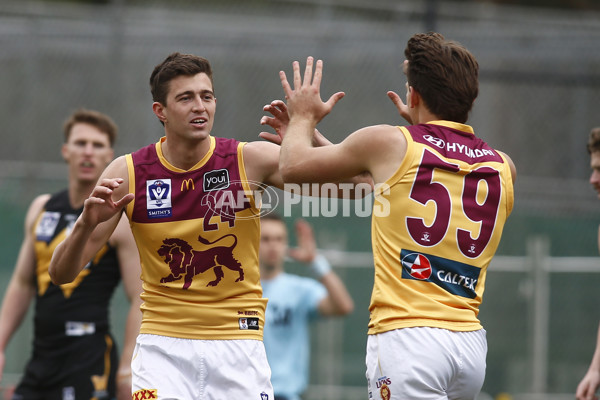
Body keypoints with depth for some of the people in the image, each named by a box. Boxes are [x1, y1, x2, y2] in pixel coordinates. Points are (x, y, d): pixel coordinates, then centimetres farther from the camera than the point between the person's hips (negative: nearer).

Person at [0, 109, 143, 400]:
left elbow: (140, 302, -10)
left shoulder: (121, 219, -6)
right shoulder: (41, 209, 13)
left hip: (89, 365, -6)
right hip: (41, 361, 7)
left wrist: (127, 370, -16)